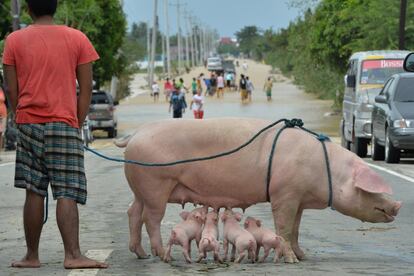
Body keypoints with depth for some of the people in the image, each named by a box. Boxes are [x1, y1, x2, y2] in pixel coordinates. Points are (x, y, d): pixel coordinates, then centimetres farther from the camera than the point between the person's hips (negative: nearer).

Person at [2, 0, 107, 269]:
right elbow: (86, 89, 2)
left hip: (28, 123, 2)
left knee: (34, 192, 8)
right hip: (64, 125, -2)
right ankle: (73, 255, -17)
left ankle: (32, 255, 12)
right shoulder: (77, 39, 1)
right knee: (67, 194, -6)